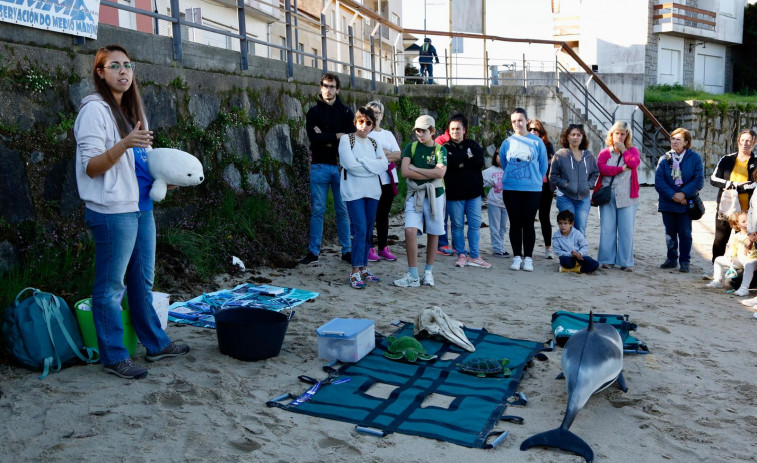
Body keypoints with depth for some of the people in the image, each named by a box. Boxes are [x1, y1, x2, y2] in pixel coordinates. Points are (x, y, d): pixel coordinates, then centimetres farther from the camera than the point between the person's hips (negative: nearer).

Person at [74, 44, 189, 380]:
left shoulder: (130, 109, 16)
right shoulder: (95, 109, -9)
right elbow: (90, 166, -15)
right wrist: (124, 145, -29)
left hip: (141, 207, 9)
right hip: (113, 211, -8)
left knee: (143, 281, 16)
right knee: (111, 286, 1)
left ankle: (156, 344, 26)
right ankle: (114, 356, 11)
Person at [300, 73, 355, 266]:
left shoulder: (346, 112, 9)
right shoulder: (313, 112, 6)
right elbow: (313, 137, -10)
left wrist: (326, 139, -9)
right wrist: (337, 136, -10)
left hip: (341, 165, 1)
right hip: (320, 165, -1)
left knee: (344, 210, 5)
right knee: (317, 210, 2)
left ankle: (347, 250, 13)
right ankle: (313, 252, 8)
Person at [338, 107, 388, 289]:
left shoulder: (374, 143, 14)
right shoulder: (346, 140, 0)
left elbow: (384, 166, -2)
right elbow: (351, 165, -14)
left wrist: (362, 161, -11)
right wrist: (373, 164, -6)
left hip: (372, 192, 6)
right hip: (354, 192, -5)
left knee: (368, 232, 8)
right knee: (360, 230, -13)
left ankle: (363, 268, 17)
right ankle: (355, 272, -10)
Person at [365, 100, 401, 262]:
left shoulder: (388, 134, 18)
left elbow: (398, 155, 6)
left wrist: (383, 155, -10)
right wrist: (387, 155, -9)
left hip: (388, 179, 5)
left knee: (384, 214, 9)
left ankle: (383, 247, 15)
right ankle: (369, 248, 2)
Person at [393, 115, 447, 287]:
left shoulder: (440, 149, 3)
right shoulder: (411, 147, 5)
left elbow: (440, 172, -13)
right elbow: (405, 172, -8)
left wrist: (415, 168, -9)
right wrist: (431, 174, -9)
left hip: (435, 195, 1)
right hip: (415, 194, 0)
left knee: (433, 233, 6)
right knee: (410, 230, -16)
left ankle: (428, 272, 22)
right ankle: (413, 276, -9)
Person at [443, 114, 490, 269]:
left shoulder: (473, 145, 11)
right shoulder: (445, 147, 5)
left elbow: (480, 161, -7)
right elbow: (448, 163, -16)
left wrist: (461, 163, -10)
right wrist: (468, 158, -10)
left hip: (473, 191, 2)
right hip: (454, 192, -2)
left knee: (475, 224, 2)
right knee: (457, 225, 3)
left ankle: (474, 256, 10)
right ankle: (461, 255, 13)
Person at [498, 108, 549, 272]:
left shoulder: (537, 142, 0)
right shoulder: (507, 143, 3)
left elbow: (543, 166, 7)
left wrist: (535, 180, 10)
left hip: (532, 190, -1)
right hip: (511, 189, 1)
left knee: (528, 224, 3)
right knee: (515, 224, 5)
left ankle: (528, 258, 10)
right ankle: (517, 257, 13)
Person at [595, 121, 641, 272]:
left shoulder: (632, 150, 11)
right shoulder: (604, 153, 10)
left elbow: (634, 163, -12)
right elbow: (601, 168, -10)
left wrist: (623, 149, -4)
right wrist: (621, 169, -12)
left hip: (627, 196, 0)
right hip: (607, 196, 0)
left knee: (626, 230, -1)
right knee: (607, 229, 0)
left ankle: (625, 262, 5)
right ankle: (607, 260, 8)